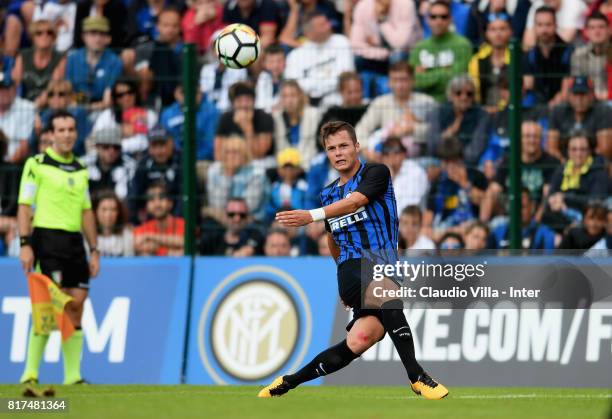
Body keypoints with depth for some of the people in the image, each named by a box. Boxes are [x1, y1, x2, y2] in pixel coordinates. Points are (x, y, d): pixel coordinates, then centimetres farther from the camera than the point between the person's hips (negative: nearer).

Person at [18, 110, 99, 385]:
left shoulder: (80, 170, 17)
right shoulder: (37, 164, -1)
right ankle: (30, 372, -6)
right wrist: (25, 244, -14)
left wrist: (94, 250, 15)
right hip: (47, 238, -6)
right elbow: (25, 206, -5)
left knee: (76, 305, 2)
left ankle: (72, 375, 6)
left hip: (75, 243, 6)